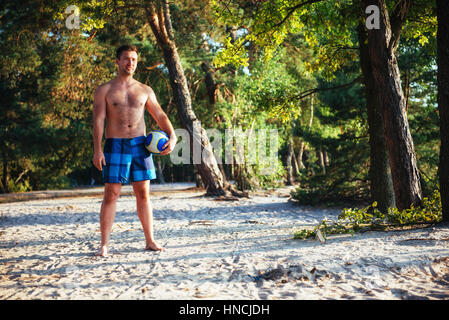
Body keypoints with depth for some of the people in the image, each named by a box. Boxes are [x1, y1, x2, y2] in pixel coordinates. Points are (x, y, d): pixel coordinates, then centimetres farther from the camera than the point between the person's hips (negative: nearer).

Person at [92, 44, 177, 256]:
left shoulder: (145, 91, 13)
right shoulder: (104, 90, 4)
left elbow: (160, 115, 15)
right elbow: (98, 120, -3)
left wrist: (172, 136, -1)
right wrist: (97, 149, -13)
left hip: (140, 145, 3)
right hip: (115, 145, -3)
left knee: (143, 193, 5)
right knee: (111, 194, -4)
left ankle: (150, 241, 12)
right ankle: (104, 244, 3)